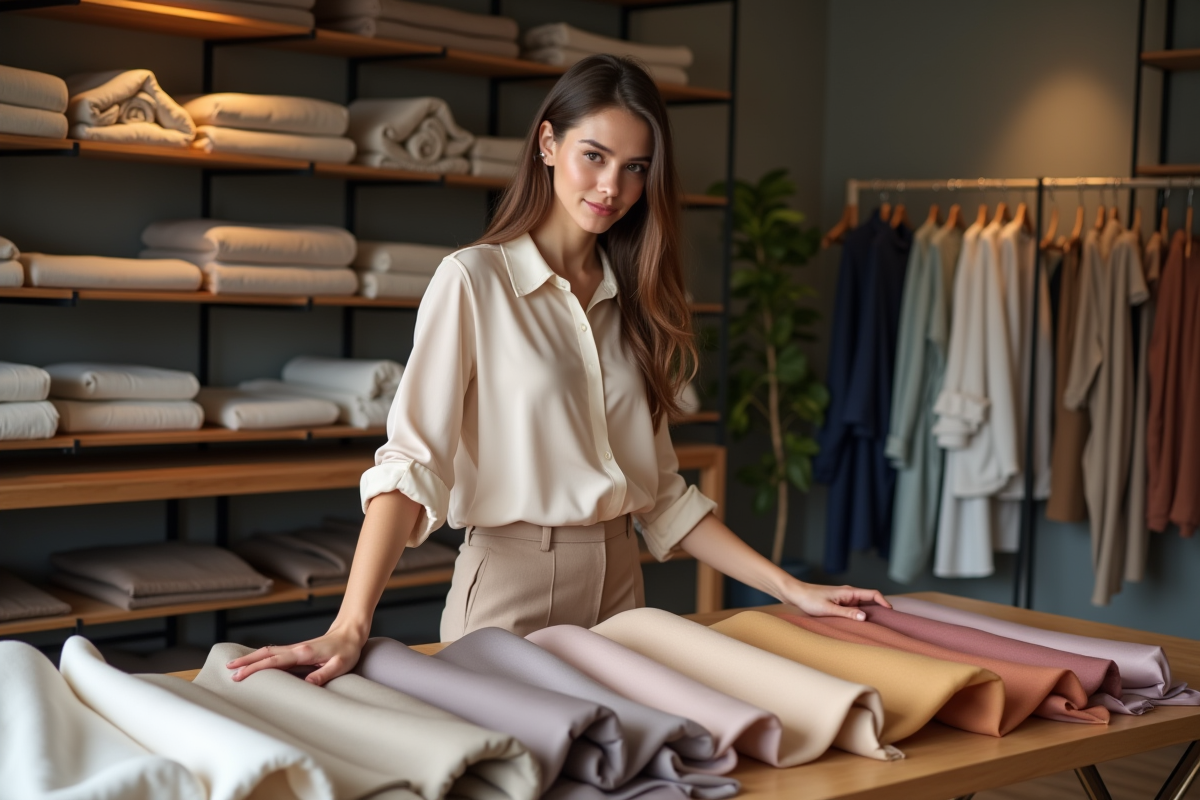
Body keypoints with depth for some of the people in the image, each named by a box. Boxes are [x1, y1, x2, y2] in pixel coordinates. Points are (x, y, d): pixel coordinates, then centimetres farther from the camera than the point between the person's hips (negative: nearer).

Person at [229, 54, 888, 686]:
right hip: (512, 579, -5)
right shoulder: (474, 281, -8)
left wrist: (791, 589, 4)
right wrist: (350, 627, -29)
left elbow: (661, 493, 11)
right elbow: (411, 461, -18)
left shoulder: (632, 300, 10)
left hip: (620, 584, 6)